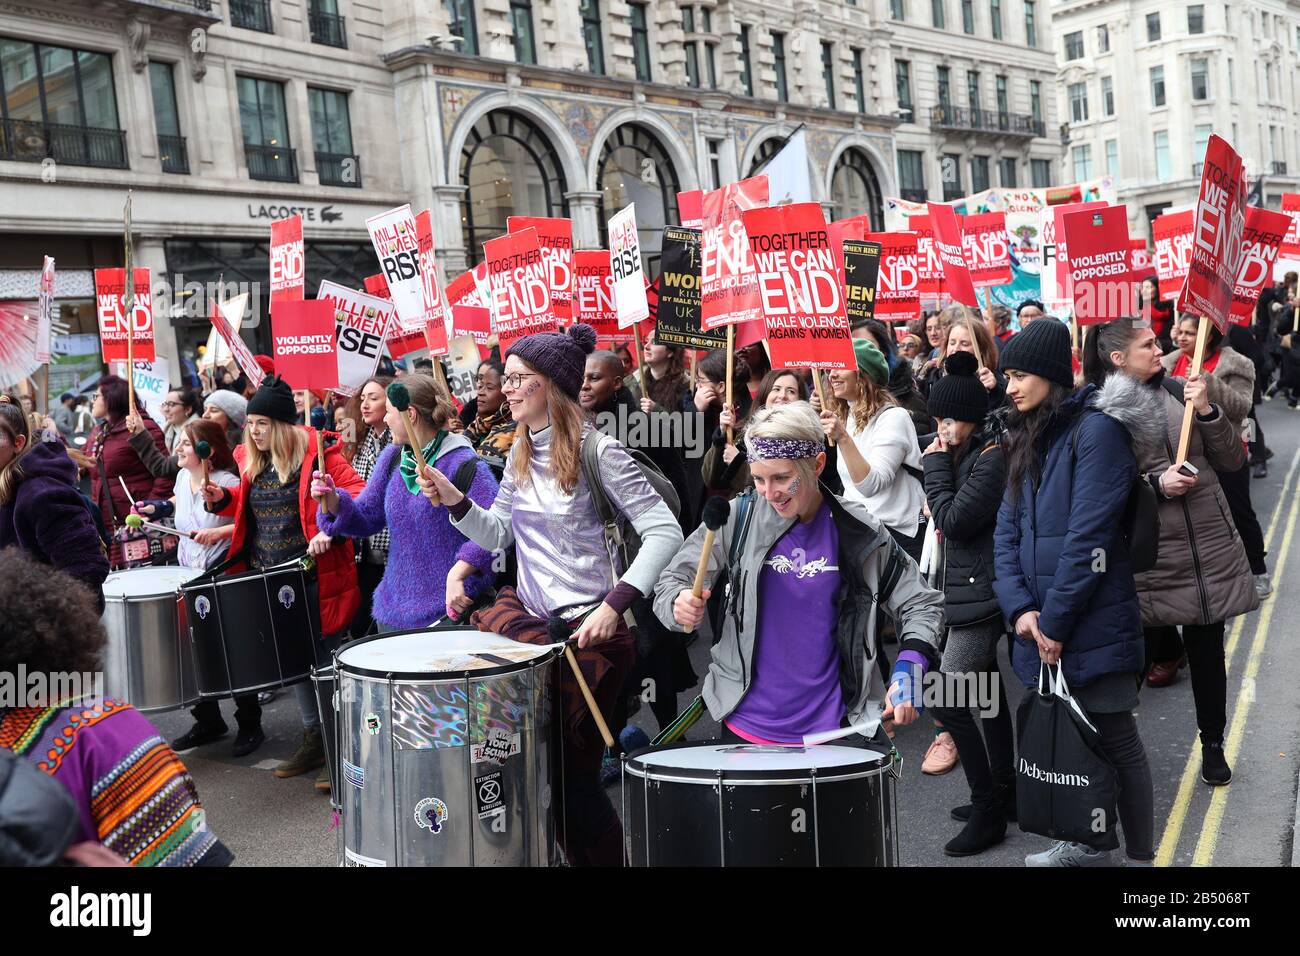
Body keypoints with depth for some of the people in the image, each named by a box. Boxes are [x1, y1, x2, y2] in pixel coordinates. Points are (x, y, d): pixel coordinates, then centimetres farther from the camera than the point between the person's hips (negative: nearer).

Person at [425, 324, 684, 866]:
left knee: (571, 766, 3)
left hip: (587, 629, -7)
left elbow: (664, 531, -18)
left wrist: (614, 603, -27)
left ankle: (605, 857, 24)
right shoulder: (521, 453, 8)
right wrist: (454, 500, -4)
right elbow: (499, 533, 14)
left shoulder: (596, 451, -15)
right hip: (529, 617, 7)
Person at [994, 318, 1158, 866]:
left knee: (1115, 740, 3)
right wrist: (1020, 609, -7)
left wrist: (1054, 622, -16)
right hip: (1039, 623, 7)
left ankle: (1140, 857, 17)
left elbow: (1087, 535, -18)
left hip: (1093, 624, -7)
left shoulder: (1096, 428, -12)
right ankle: (1084, 844, 33)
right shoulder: (1025, 438, 12)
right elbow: (1007, 530, 6)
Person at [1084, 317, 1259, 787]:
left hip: (1209, 547, 4)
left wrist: (1207, 411, -9)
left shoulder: (1179, 391, 4)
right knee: (1140, 654, 4)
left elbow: (1232, 460, 5)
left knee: (1208, 650, 14)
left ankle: (1213, 744, 32)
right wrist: (1156, 484, -19)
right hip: (1147, 558, -4)